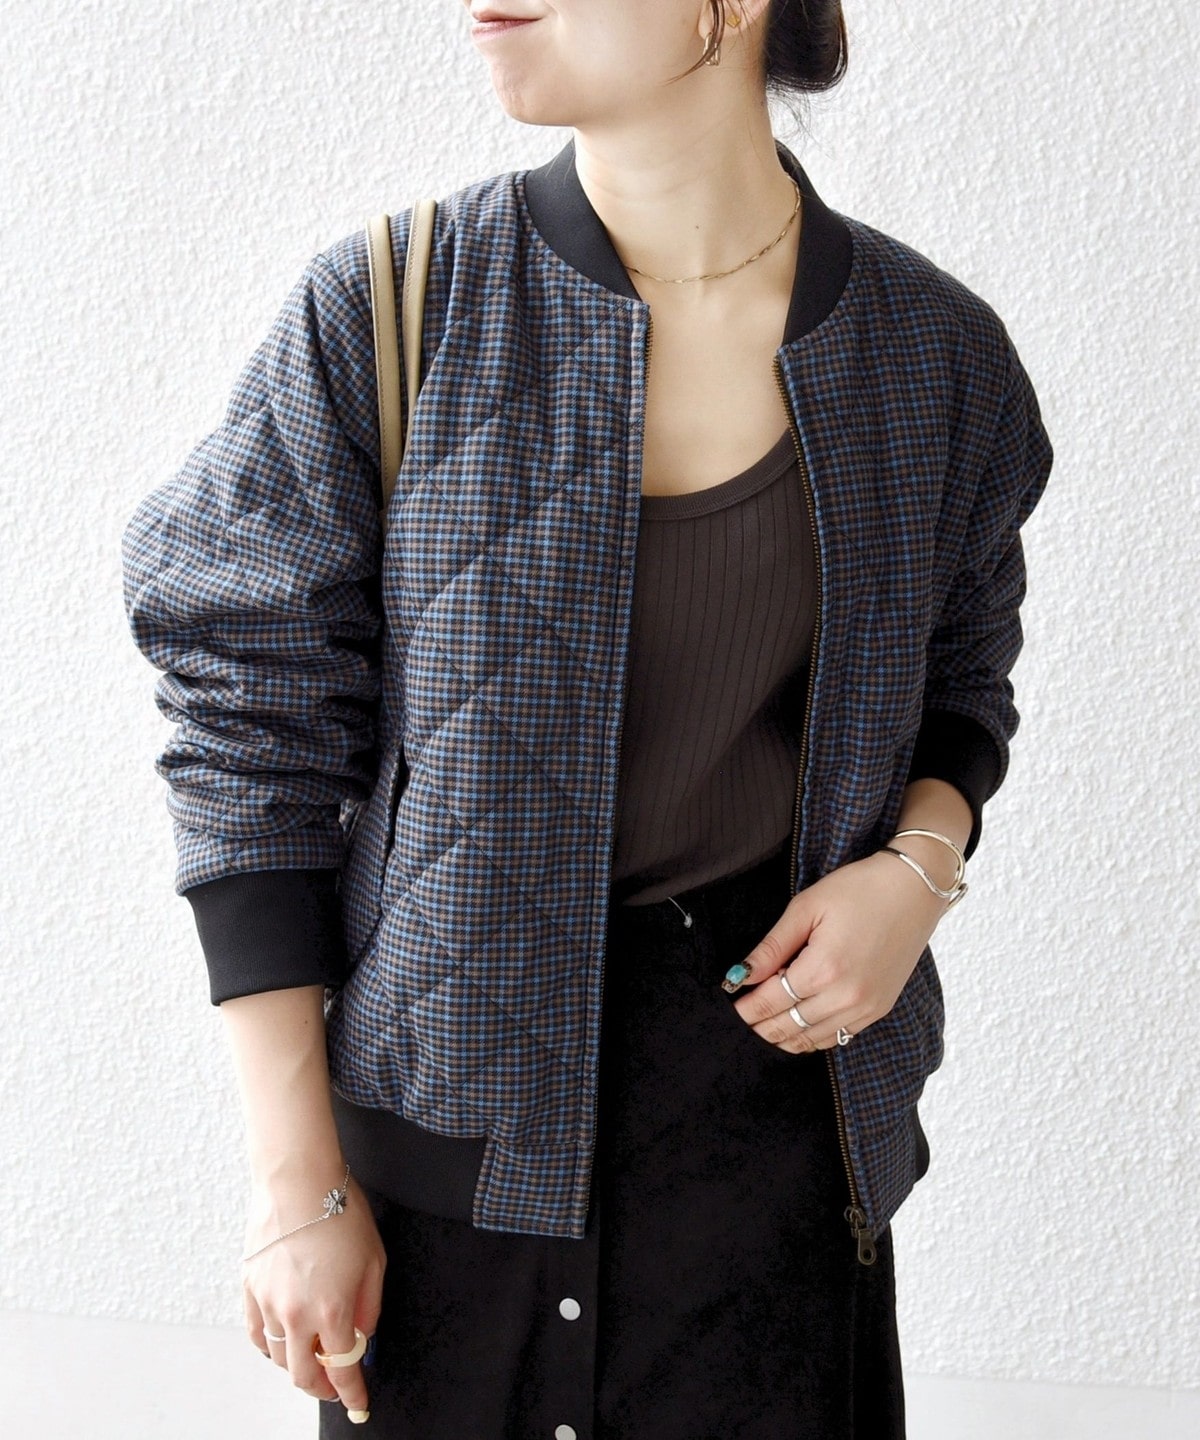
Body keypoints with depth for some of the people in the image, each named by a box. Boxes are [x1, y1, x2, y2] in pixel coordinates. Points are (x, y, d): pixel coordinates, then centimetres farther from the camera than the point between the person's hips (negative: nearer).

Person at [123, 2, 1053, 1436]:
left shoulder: (934, 351, -4)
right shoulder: (380, 315, -12)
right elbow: (256, 743, -8)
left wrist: (919, 865, -10)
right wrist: (296, 1181, -8)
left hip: (779, 1060, 2)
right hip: (463, 1091, -1)